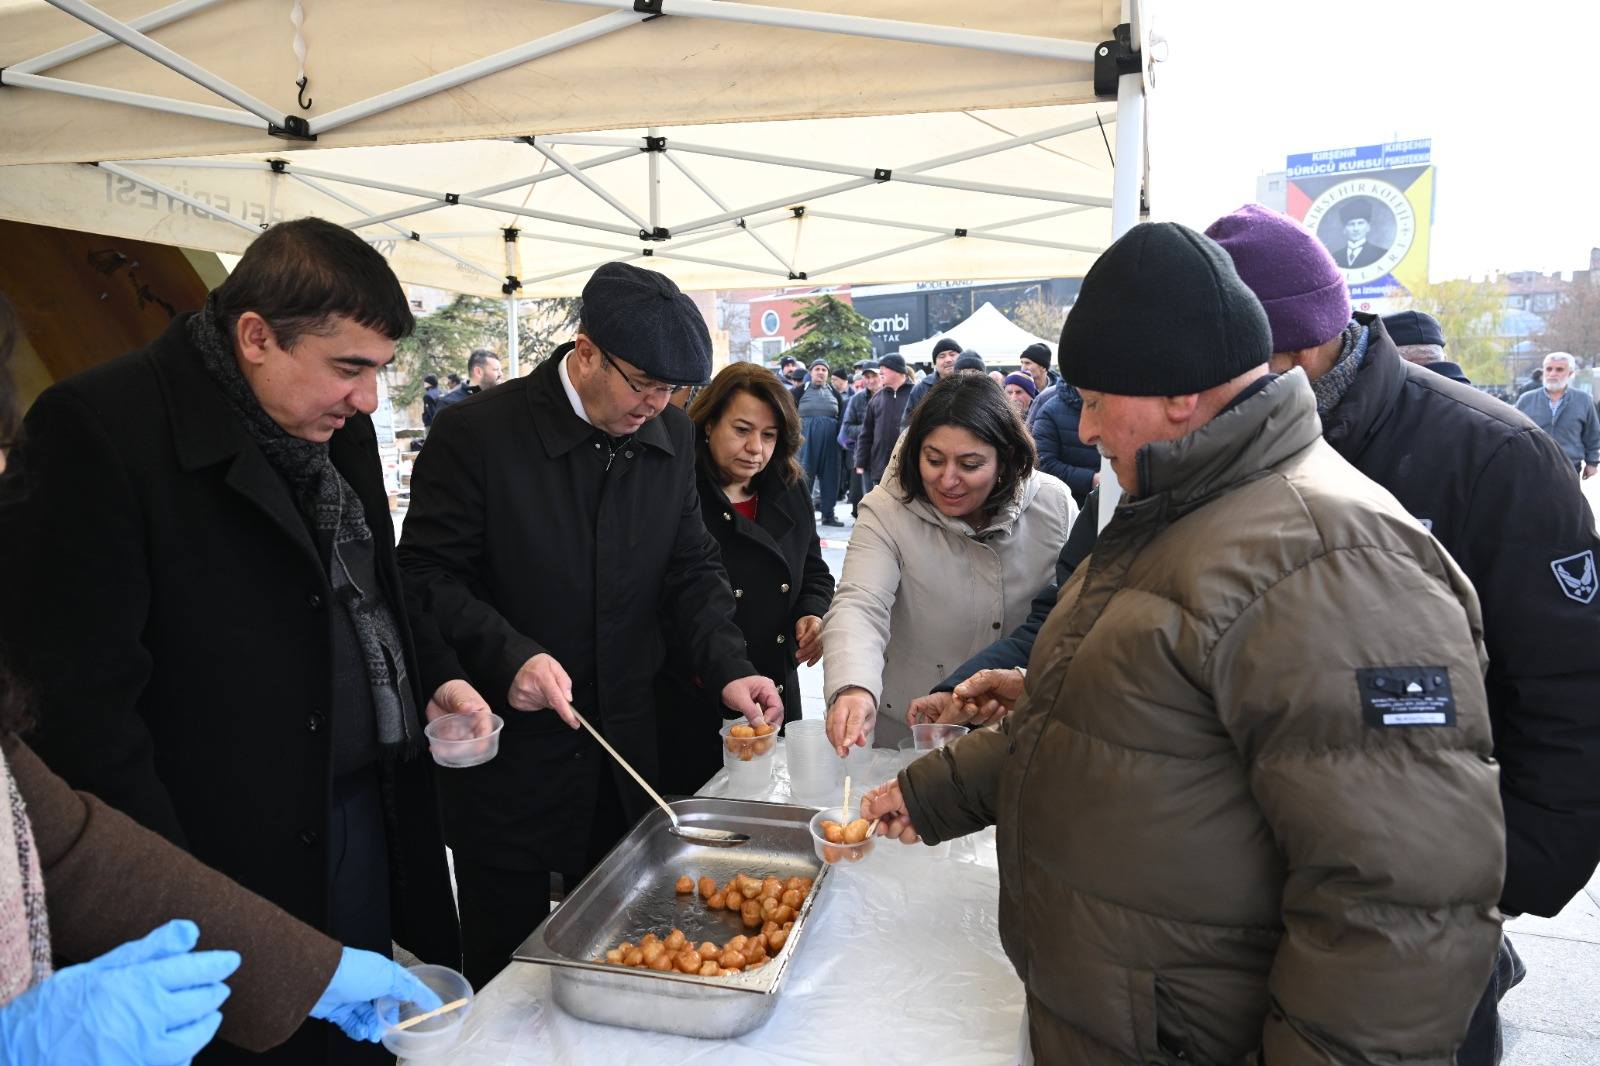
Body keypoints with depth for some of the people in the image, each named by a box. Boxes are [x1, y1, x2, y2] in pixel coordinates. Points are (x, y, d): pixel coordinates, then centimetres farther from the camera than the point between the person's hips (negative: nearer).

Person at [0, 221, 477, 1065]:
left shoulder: (335, 425, 5)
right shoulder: (95, 429, -18)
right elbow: (77, 696, -20)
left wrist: (431, 676, 4)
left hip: (365, 816, 7)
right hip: (226, 856, -6)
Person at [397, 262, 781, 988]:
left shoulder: (671, 437, 0)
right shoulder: (477, 431, -14)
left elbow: (691, 568, 4)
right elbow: (427, 575, -12)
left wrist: (728, 667, -11)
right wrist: (509, 655, -27)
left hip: (623, 747, 5)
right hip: (508, 747, -4)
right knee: (506, 965, 14)